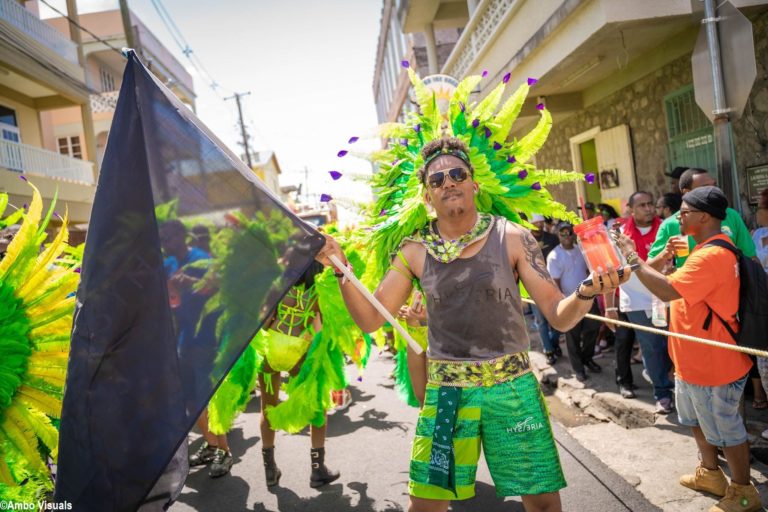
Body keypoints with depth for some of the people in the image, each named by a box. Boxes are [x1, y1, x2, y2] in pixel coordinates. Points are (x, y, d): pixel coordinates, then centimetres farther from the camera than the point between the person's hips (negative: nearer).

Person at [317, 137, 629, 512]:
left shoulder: (512, 238, -5)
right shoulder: (415, 252, 0)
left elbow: (560, 316, -5)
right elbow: (370, 319, 1)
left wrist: (587, 293, -26)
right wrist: (341, 267, -11)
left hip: (512, 389, -1)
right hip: (445, 392, 1)